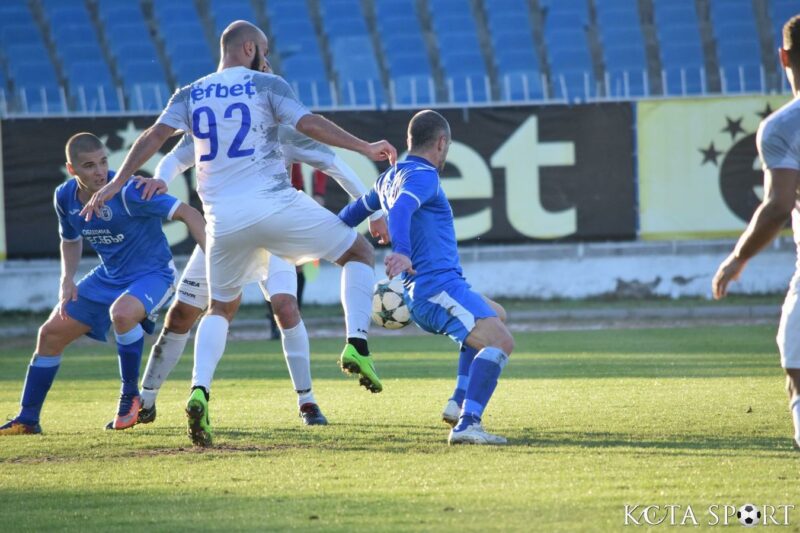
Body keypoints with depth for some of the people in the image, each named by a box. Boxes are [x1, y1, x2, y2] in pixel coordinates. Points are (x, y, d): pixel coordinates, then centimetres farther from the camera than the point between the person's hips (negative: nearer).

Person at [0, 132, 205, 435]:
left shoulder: (127, 192, -26)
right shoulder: (66, 197, -6)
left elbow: (187, 214, -26)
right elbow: (70, 240, 15)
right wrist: (67, 279, -2)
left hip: (152, 274, -7)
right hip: (109, 276, 7)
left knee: (122, 312, -38)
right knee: (51, 333, 3)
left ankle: (130, 396, -15)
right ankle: (27, 419, 17)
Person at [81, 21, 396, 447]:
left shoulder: (190, 96, 13)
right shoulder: (266, 85, 4)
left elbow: (154, 136, 2)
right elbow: (309, 124, -7)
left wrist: (116, 183, 5)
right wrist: (364, 148, -2)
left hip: (224, 219, 4)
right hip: (274, 204, -4)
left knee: (221, 308, 22)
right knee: (358, 252, 14)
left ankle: (199, 391, -3)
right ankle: (356, 343, -7)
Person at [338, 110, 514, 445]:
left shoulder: (390, 178, 20)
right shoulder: (423, 176, -8)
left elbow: (354, 211, 36)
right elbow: (400, 210, -29)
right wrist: (401, 251, -47)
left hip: (418, 293, 10)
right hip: (439, 287, -10)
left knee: (496, 315, 31)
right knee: (500, 342, -22)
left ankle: (459, 402, 15)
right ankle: (466, 425, -37)